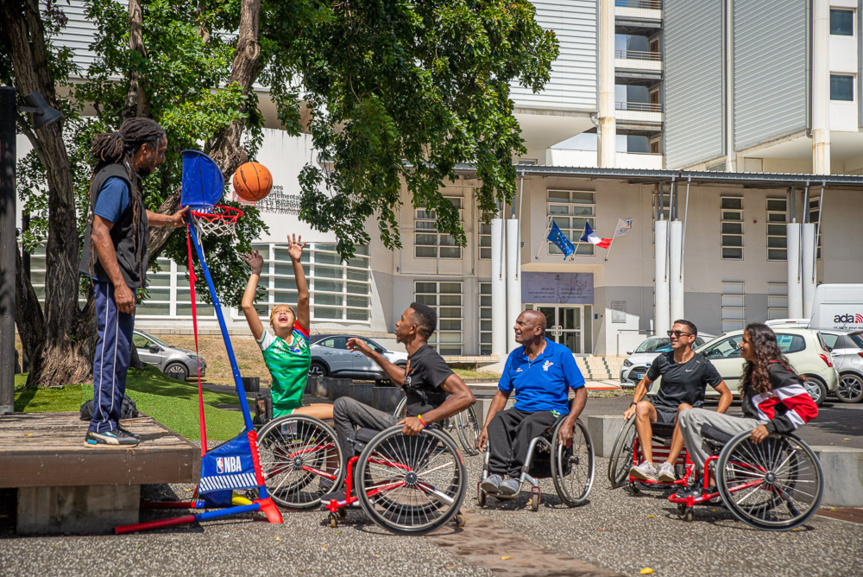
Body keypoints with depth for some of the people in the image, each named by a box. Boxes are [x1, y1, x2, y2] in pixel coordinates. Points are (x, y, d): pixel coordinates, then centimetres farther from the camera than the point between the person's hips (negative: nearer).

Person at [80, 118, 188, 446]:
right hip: (113, 280, -11)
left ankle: (108, 423, 21)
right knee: (113, 349, -7)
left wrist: (169, 220, 53)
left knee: (117, 351, 14)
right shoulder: (117, 180, -16)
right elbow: (100, 234, -22)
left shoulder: (126, 178, 17)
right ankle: (102, 427, -2)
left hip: (119, 279, 11)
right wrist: (119, 284, -25)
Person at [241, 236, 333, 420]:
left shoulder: (301, 335, 9)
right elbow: (247, 305, -8)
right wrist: (256, 273, 0)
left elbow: (303, 297, 0)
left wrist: (296, 262, -7)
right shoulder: (268, 341, 2)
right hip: (278, 411, -4)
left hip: (297, 408, 4)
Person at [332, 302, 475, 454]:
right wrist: (372, 354, 28)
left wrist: (422, 419, -35)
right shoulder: (417, 356, 9)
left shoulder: (429, 359, -20)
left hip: (417, 435, -10)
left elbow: (466, 397, -30)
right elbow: (404, 379, 32)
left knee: (343, 405, -8)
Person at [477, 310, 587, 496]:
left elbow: (581, 391, -3)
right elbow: (502, 394, 16)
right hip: (521, 410, 4)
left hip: (551, 412, -4)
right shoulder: (514, 357, 13)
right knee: (498, 420, -28)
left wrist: (568, 424, -18)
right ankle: (496, 474, -41)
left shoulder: (561, 354, -1)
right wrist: (485, 428, 4)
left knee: (528, 424, -37)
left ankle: (516, 476, -41)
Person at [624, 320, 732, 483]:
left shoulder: (702, 365, 1)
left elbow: (726, 394, 4)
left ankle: (669, 465, -43)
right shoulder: (663, 360, 11)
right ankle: (648, 465, -41)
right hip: (659, 414, 3)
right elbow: (644, 383, 24)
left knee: (684, 408, -37)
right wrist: (633, 405, 6)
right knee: (643, 406, -30)